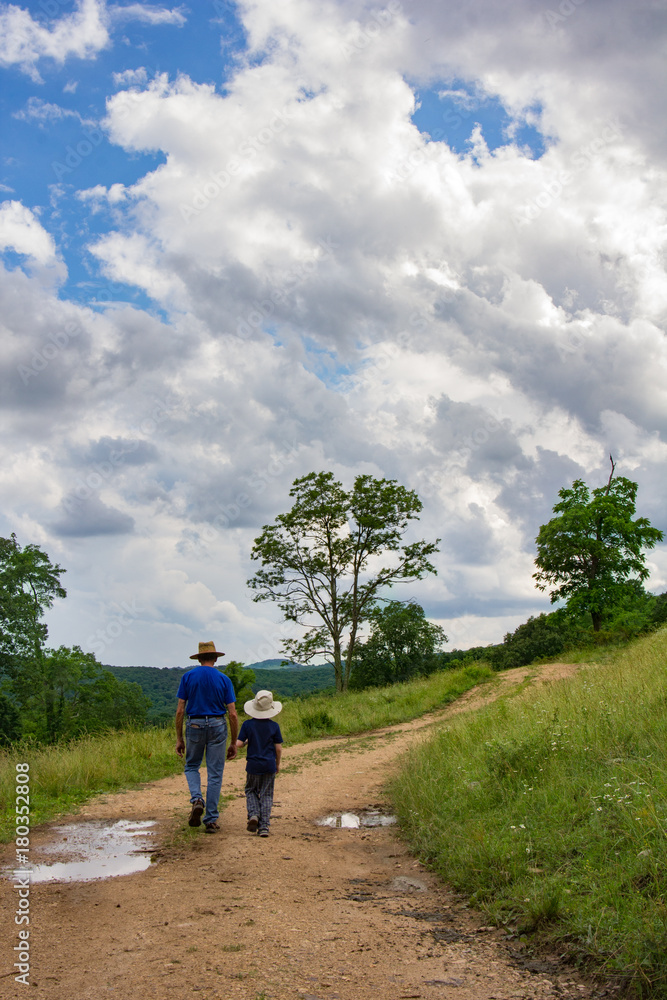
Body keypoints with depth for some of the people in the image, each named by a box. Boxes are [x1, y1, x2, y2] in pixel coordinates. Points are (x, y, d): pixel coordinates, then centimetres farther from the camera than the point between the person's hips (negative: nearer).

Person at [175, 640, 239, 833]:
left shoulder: (188, 677, 1)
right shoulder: (224, 679, 1)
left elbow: (180, 710, -2)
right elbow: (232, 713, -2)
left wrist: (179, 739, 5)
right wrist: (234, 742, 5)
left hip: (194, 725, 0)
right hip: (217, 726, 0)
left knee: (191, 766, 20)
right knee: (215, 774, 7)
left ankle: (196, 799, -7)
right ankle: (211, 820, 8)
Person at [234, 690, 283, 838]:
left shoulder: (247, 724, -5)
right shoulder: (274, 726, -4)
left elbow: (238, 744, -9)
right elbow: (278, 748, -3)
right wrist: (278, 764, 12)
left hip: (253, 766, 0)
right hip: (269, 765, 0)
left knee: (251, 791, 18)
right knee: (266, 795, 6)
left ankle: (253, 814, -6)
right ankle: (264, 827, 0)